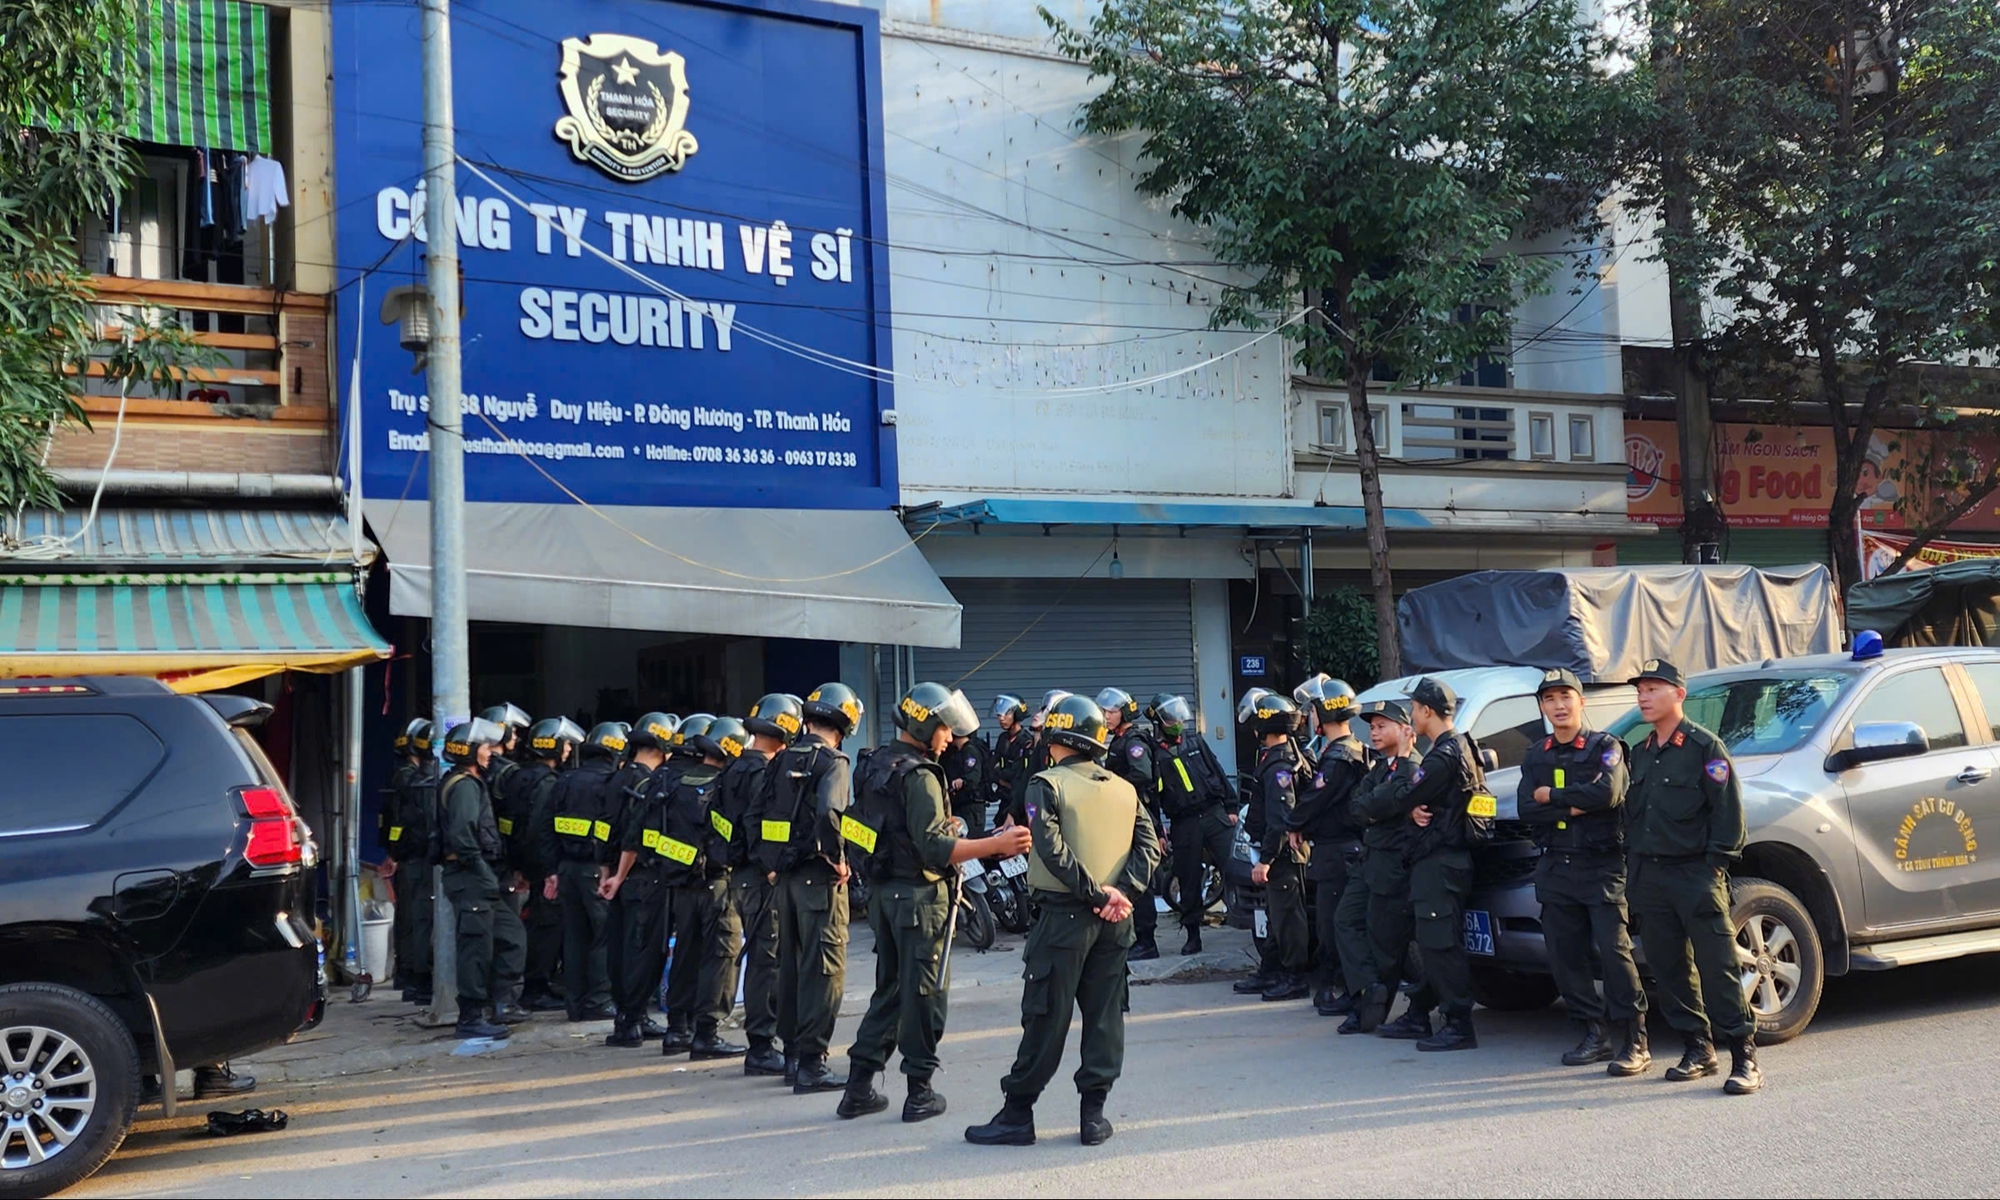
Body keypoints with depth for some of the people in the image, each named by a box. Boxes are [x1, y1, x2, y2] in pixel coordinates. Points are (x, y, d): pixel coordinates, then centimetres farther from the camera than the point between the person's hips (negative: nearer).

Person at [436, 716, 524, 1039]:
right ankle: (471, 1018, 0)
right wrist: (485, 874, -20)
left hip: (481, 879, 10)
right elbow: (462, 836, -25)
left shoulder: (474, 783, 19)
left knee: (512, 934, 15)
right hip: (470, 878, -10)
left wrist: (494, 875, 16)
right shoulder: (465, 786, -13)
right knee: (478, 946, -6)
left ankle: (496, 1005, 19)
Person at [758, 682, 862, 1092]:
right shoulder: (832, 762, -13)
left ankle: (792, 1052, 25)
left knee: (791, 963, 16)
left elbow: (759, 815, 11)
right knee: (824, 968, -3)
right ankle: (811, 1063, -4)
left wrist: (770, 859, 15)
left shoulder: (781, 760, 10)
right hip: (819, 876, -8)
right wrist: (838, 859, -16)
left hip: (786, 874, 8)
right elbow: (828, 813, -29)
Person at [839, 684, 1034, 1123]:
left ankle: (859, 1088, 17)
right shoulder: (919, 777, -19)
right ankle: (920, 1093, 9)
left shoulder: (875, 765, 9)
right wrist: (996, 844, -27)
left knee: (888, 989, 16)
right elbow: (933, 850, -25)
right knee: (925, 993, 2)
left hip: (883, 890, 9)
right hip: (920, 895, -8)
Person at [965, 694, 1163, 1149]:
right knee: (1105, 1016, 9)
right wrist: (1124, 892, -9)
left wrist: (1096, 892, -14)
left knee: (1045, 1017, 1)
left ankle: (1017, 1114, 7)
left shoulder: (1047, 784, -6)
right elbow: (1148, 845, 1)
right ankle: (1093, 1114, 11)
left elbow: (1053, 851, -17)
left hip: (1064, 914, -4)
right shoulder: (1124, 789, 10)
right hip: (1115, 922, 5)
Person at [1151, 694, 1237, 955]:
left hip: (1215, 814, 2)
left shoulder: (1196, 741, 10)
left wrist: (1231, 807, 7)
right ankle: (1193, 935, 14)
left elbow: (1218, 773, 12)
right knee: (1189, 881, 5)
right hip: (1184, 824, -2)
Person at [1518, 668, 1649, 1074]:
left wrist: (1551, 795, -8)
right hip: (1555, 868, 5)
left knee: (1613, 951, -11)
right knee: (1565, 957, 4)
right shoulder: (1535, 757, 14)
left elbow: (1606, 793, -17)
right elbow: (1527, 810, 0)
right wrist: (1574, 806, -13)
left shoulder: (1605, 747, 1)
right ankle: (1594, 1036, 14)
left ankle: (1635, 1041, -7)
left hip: (1601, 867, -5)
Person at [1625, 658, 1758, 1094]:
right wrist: (1635, 871, 14)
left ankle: (1744, 1058, -5)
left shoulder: (1705, 747, -5)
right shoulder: (1640, 754, 16)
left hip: (1696, 874, -7)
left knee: (1718, 968, -8)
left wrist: (1715, 867, -14)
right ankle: (1698, 1050, 18)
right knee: (1668, 968, 8)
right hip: (1650, 876, 7)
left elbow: (1728, 812, -9)